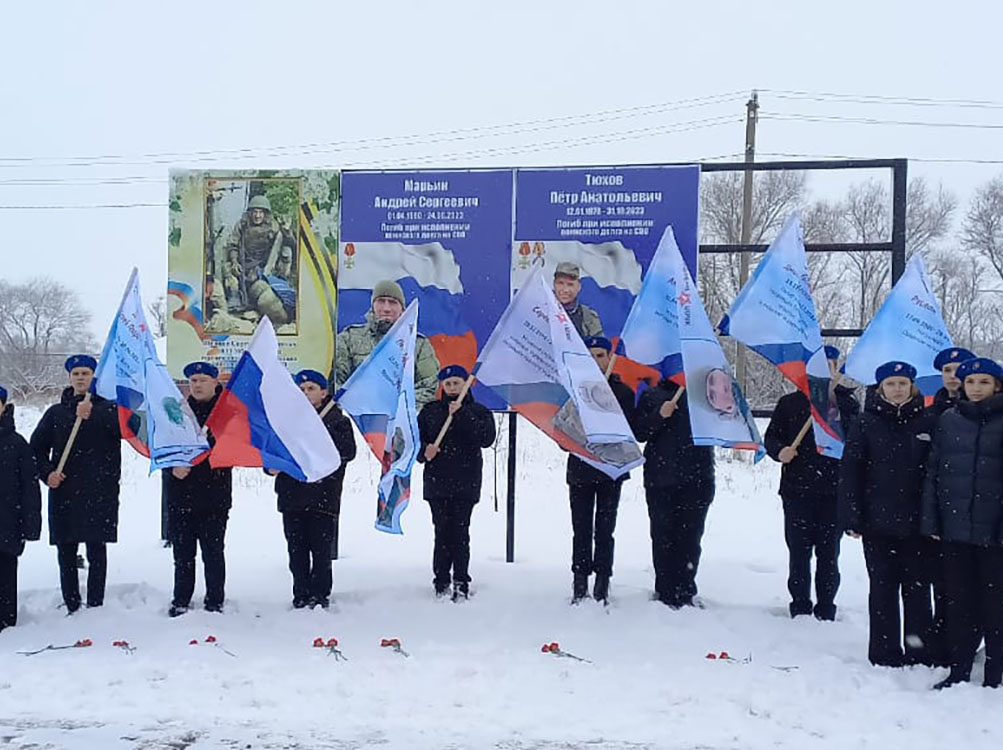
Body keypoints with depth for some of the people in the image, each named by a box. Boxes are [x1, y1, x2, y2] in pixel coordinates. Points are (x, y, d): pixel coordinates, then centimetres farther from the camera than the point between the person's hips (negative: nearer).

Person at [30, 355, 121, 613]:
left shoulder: (108, 408, 6)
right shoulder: (56, 412, 15)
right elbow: (36, 447, 14)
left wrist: (92, 415, -29)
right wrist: (47, 473, -4)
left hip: (99, 493, -3)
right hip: (63, 492, 3)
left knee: (96, 552, -3)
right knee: (65, 553, 5)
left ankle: (95, 606, 2)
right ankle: (72, 607, 12)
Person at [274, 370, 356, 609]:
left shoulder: (337, 420, 6)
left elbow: (348, 452, -8)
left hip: (323, 494, -3)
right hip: (292, 494, 3)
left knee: (320, 549, -3)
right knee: (296, 549, 6)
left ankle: (320, 595, 7)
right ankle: (301, 596, 14)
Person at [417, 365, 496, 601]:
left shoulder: (478, 411, 8)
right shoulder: (430, 411, 14)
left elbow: (486, 438, -9)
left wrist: (461, 415, -14)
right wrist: (424, 450, -8)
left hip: (466, 483, -1)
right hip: (437, 482, 1)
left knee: (460, 533, -4)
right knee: (442, 532, -2)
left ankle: (461, 584, 3)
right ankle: (441, 584, 4)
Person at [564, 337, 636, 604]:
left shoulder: (623, 391, 4)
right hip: (580, 469, 1)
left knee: (604, 530, 0)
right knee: (581, 530, 3)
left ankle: (602, 584, 6)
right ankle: (579, 585, 8)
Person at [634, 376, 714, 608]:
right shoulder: (651, 396, 10)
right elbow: (639, 432, 3)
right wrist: (659, 416, -13)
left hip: (697, 480, 0)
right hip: (660, 481, 0)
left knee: (690, 537, 0)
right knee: (663, 537, 0)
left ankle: (685, 593, 8)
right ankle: (665, 594, 7)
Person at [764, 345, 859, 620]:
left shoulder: (848, 403, 7)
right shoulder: (790, 403, 8)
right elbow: (771, 437, 10)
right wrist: (779, 451, -9)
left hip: (833, 492, 0)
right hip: (797, 491, 0)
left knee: (828, 554, 4)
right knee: (799, 553, 4)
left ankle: (825, 610, 13)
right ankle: (800, 608, 14)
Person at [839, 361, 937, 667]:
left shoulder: (928, 423, 3)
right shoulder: (866, 423, 1)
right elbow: (850, 472, 0)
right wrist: (851, 518, -6)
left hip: (917, 524, 1)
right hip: (878, 523, 0)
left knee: (917, 588, 8)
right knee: (883, 589, 7)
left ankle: (919, 652, 18)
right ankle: (885, 653, 16)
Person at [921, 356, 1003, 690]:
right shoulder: (948, 420, 8)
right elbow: (933, 472, 8)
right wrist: (930, 520, 3)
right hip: (955, 528, 3)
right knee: (958, 601, 10)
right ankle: (959, 670, 20)